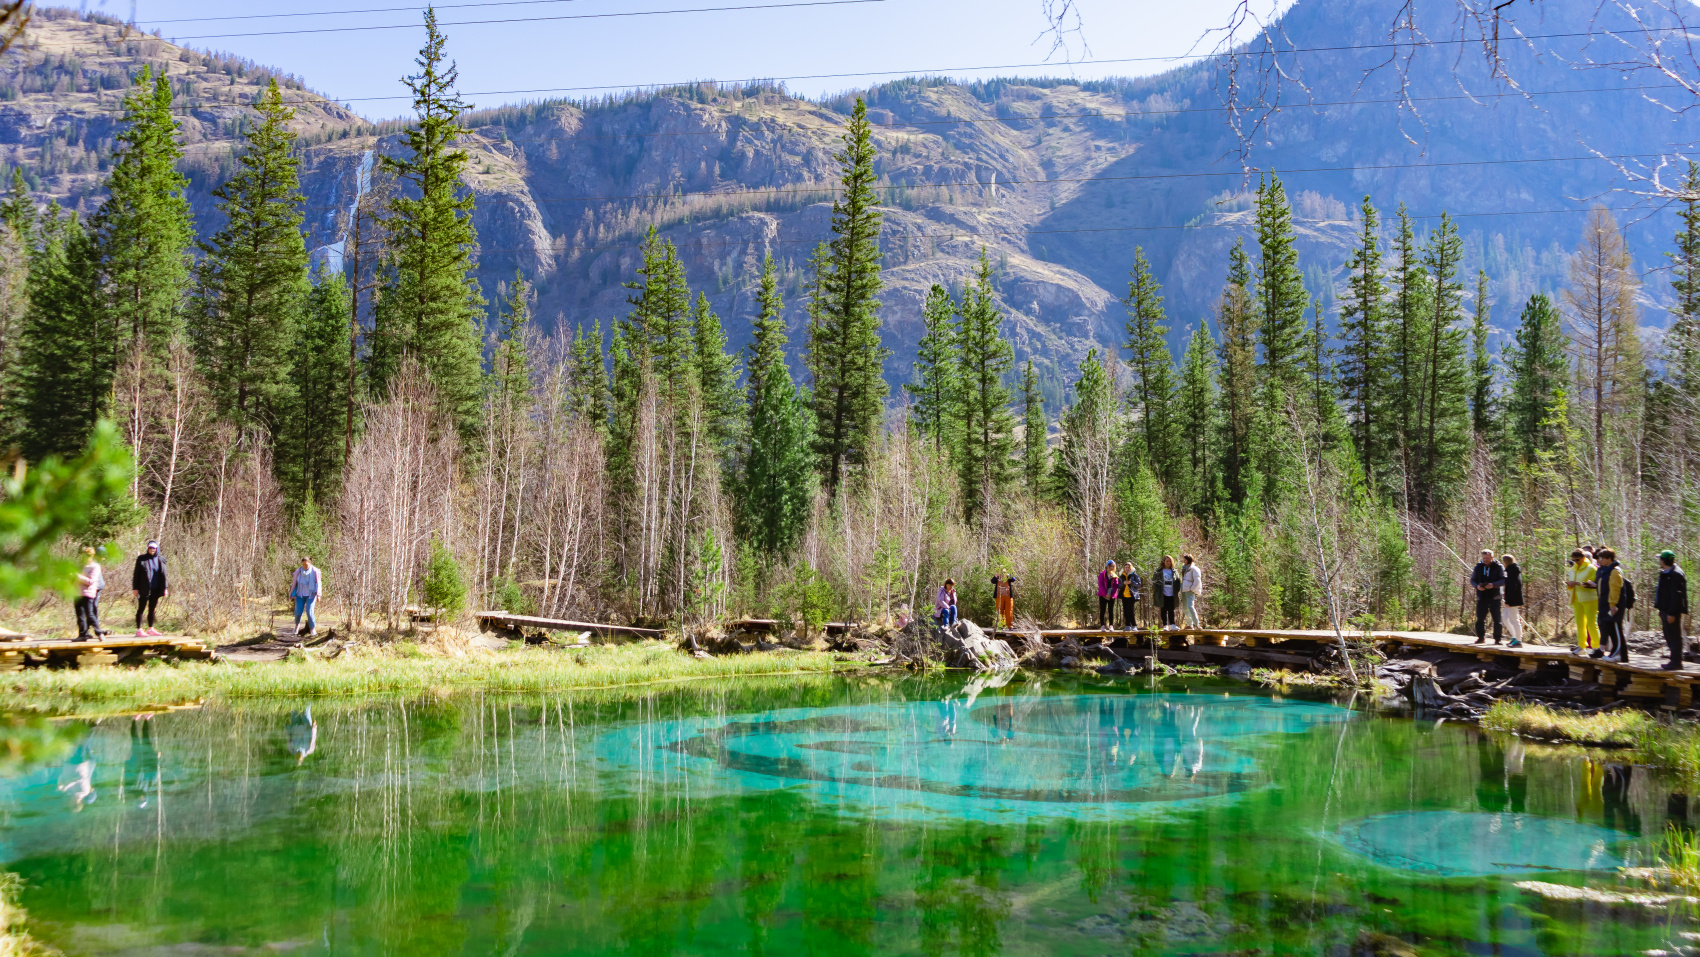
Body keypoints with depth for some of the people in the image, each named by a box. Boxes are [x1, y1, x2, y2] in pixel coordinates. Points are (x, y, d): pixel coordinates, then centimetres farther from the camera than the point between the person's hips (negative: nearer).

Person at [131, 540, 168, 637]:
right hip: (144, 589, -4)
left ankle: (150, 629, 19)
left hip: (155, 589, 4)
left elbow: (163, 574, 11)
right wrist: (135, 588, -6)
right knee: (141, 609, 0)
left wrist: (165, 588, 6)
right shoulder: (141, 559, -2)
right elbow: (136, 574, -1)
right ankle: (138, 630, 2)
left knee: (152, 609, 11)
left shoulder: (160, 560, 7)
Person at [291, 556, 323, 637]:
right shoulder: (298, 571, -2)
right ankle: (297, 624, 31)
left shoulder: (315, 571, -8)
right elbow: (294, 583, 6)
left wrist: (318, 595, -14)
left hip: (311, 595, -2)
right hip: (300, 594, 2)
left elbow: (318, 583, -8)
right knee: (298, 612, -1)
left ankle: (312, 629, 2)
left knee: (309, 611, -14)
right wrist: (291, 593, 7)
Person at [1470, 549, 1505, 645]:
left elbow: (1504, 580, -8)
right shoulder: (1478, 567, 9)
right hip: (1482, 597, 3)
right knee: (1480, 618, 3)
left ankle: (1497, 638, 5)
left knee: (1497, 618, -3)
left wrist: (1493, 585, -24)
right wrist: (1477, 586, -11)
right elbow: (1472, 580, 11)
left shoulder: (1499, 567, 0)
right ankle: (1481, 637, 16)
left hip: (1494, 597, -3)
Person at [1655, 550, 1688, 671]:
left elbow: (1676, 595, -22)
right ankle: (1675, 660, 22)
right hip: (1666, 610, 11)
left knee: (1674, 636, -6)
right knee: (1669, 635, 15)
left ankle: (1676, 662, -2)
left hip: (1672, 612, -11)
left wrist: (1671, 613, -23)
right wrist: (1661, 610, 24)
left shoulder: (1676, 575, -18)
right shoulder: (1666, 573, 16)